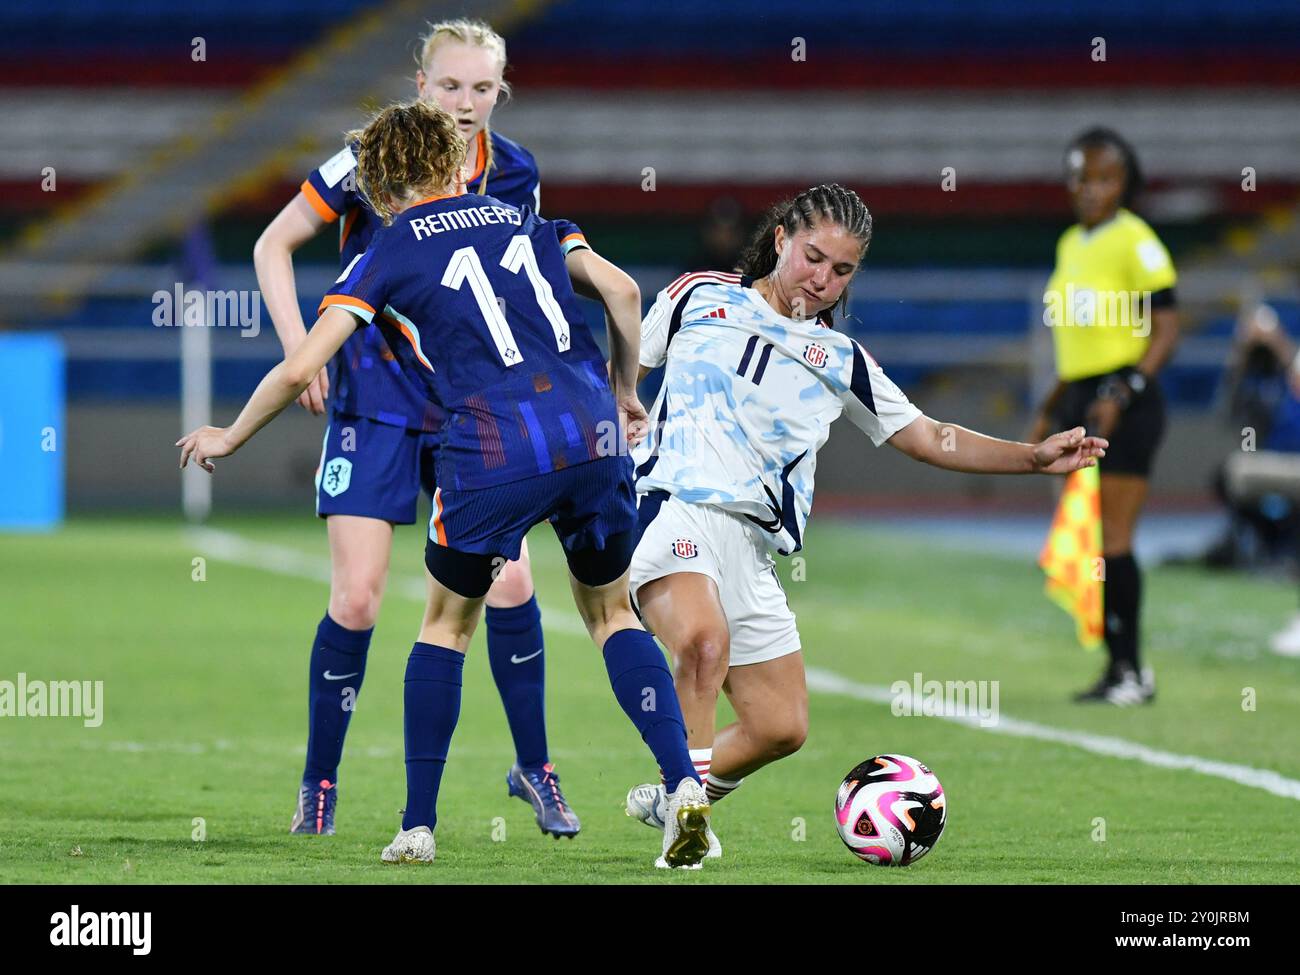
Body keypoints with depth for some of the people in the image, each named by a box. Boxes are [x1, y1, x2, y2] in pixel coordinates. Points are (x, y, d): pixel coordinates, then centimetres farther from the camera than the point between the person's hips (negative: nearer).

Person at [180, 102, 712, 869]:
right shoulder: (521, 221, 21)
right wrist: (624, 392, 26)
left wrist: (230, 438, 20)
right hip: (593, 436, 3)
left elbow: (299, 370, 4)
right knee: (612, 612, 19)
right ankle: (683, 784, 0)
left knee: (447, 626, 17)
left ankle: (419, 827, 17)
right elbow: (622, 292, 13)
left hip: (493, 454, -3)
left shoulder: (387, 257, 9)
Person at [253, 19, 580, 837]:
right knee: (357, 598, -7)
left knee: (509, 581, -5)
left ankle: (535, 769, 11)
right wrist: (300, 349, -12)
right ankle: (319, 783, 9)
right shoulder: (374, 160, -11)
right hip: (376, 398, -3)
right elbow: (274, 246, -3)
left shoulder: (514, 174, 0)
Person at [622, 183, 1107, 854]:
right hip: (671, 507, -5)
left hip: (748, 547, 5)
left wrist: (1036, 458, 9)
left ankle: (670, 801, 28)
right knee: (705, 639, -35)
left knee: (781, 728, 5)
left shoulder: (839, 360, 18)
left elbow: (930, 439, 18)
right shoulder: (700, 296, 12)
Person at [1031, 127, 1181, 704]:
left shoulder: (1136, 242, -9)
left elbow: (1166, 332, -12)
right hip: (1078, 398, 8)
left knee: (1112, 542, -9)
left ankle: (1133, 672, -4)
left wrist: (1122, 394, -21)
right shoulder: (1071, 245, 15)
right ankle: (1117, 664, 10)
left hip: (1125, 404, -8)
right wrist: (1050, 411, 21)